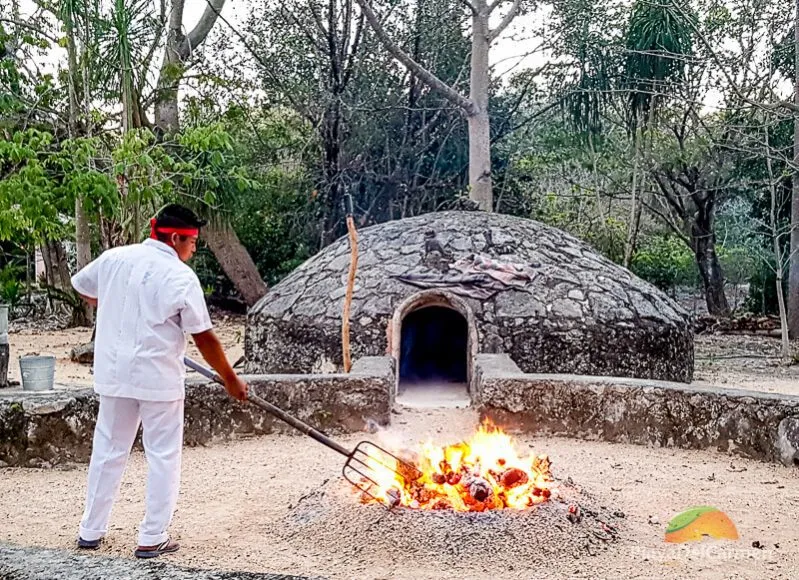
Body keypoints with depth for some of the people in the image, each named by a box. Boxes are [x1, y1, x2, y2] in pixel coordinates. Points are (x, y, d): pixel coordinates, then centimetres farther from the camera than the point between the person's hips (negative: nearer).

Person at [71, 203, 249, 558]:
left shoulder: (113, 258, 2)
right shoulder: (181, 277, -13)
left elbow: (81, 286, 21)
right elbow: (204, 339, -12)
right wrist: (231, 380, -1)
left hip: (114, 374, 6)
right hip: (159, 377, -5)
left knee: (107, 450, 16)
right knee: (163, 456, 6)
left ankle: (91, 532, 24)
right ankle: (152, 539, 10)